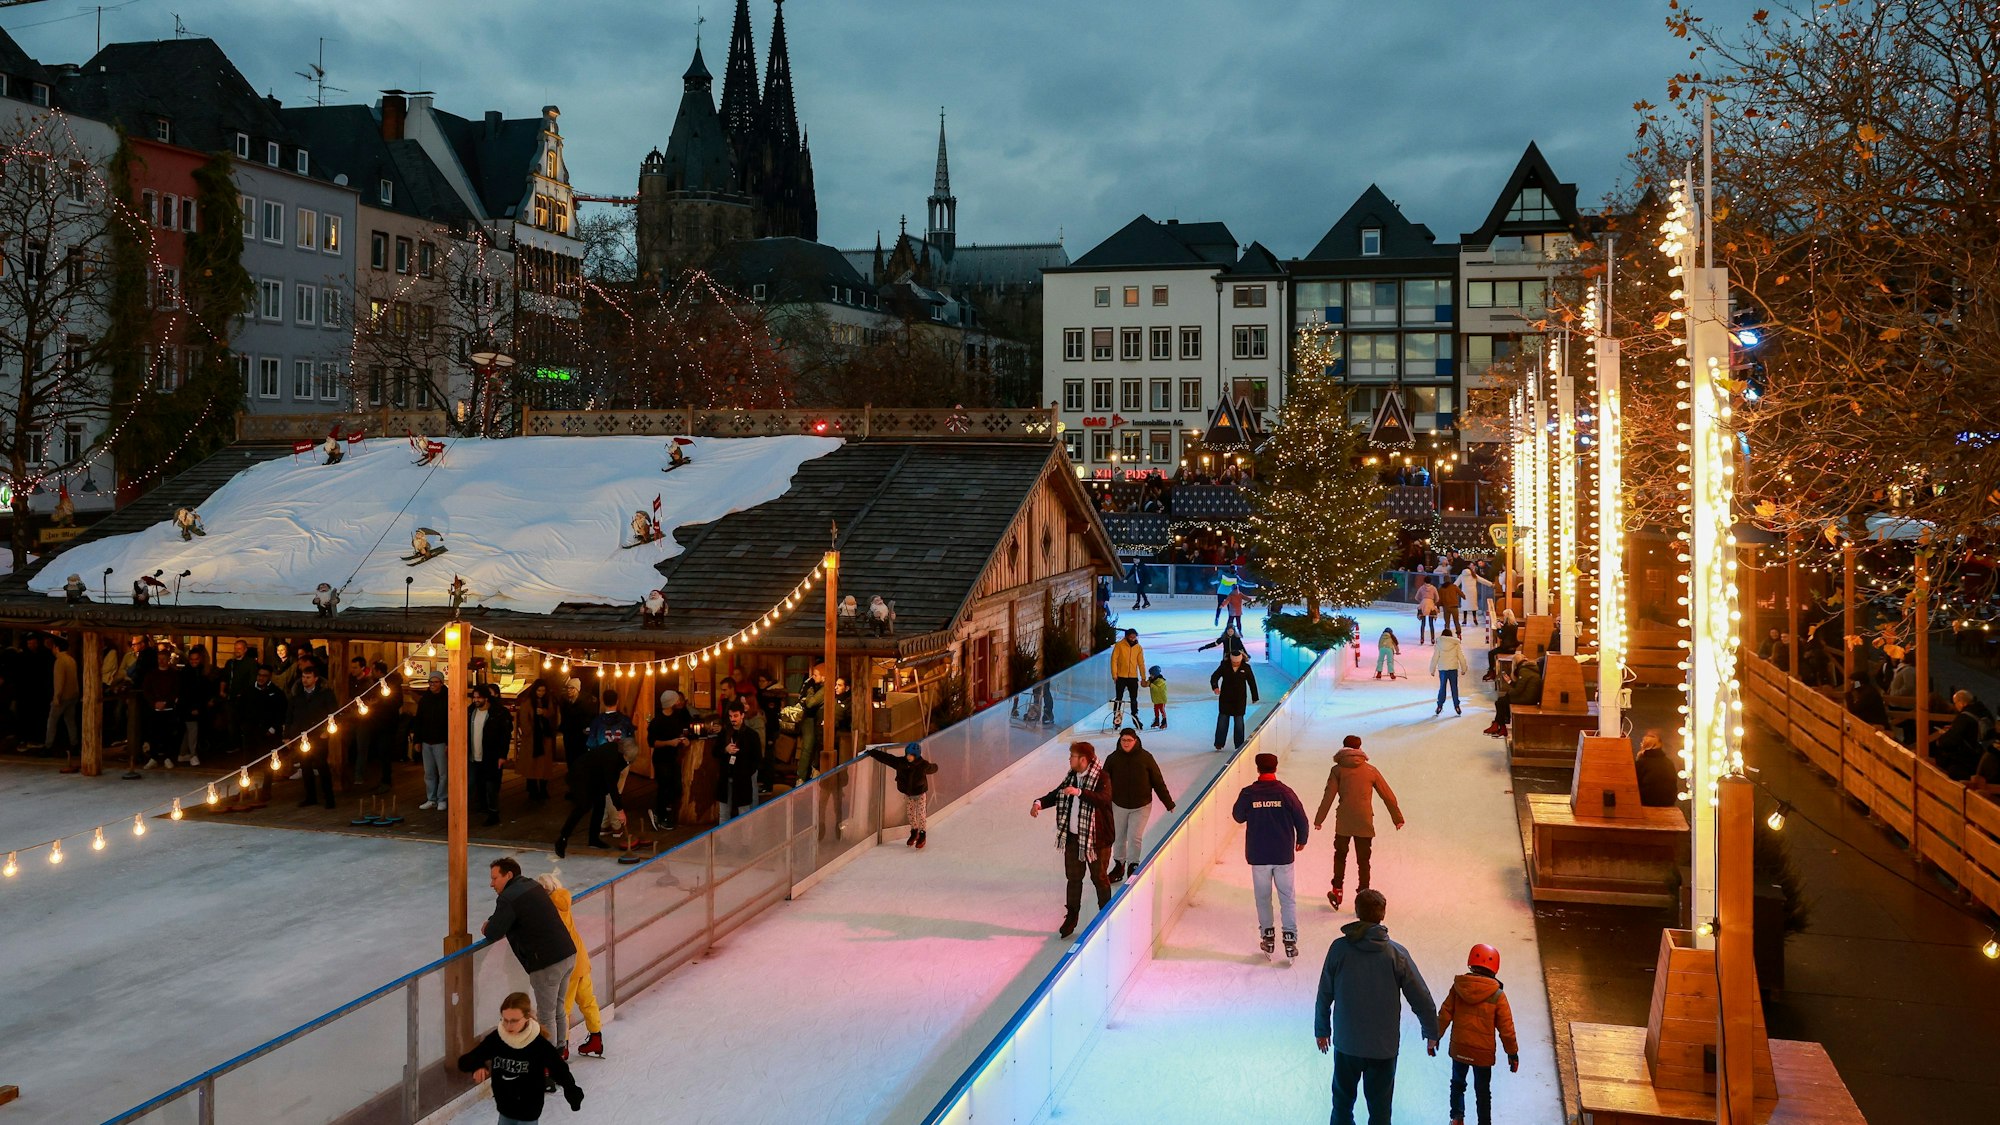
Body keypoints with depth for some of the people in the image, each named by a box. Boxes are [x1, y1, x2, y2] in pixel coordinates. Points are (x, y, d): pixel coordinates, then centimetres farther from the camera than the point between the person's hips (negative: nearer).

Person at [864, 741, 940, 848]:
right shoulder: (900, 762, -20)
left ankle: (922, 835, 19)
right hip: (907, 794, 3)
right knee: (910, 813, 13)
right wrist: (872, 753, -16)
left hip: (920, 794, -3)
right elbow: (886, 757, -16)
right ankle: (914, 832, 35)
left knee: (921, 814, 0)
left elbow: (933, 768, 1)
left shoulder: (923, 765, -25)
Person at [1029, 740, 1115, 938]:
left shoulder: (1101, 777, -17)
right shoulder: (1071, 776, 5)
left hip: (1096, 838, -6)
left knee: (1099, 878, 9)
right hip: (1072, 837, 6)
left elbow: (1104, 798, -33)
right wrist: (1040, 803, -7)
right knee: (1073, 878, 15)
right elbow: (1056, 794, 12)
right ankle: (1071, 918, 27)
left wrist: (1079, 792, -43)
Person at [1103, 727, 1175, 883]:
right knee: (1119, 837, 13)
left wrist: (1168, 803, 0)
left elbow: (1158, 782, -5)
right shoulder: (1113, 758, -9)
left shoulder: (1145, 757, -11)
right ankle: (1119, 866, 31)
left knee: (1135, 837, -5)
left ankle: (1133, 866, 15)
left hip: (1141, 806, -2)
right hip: (1118, 805, 2)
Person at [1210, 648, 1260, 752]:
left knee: (1239, 720, 4)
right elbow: (1214, 676, -10)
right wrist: (1215, 687, -30)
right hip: (1225, 698, 0)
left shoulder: (1246, 668, -5)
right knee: (1222, 719, 2)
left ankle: (1239, 745, 10)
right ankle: (1219, 743, 9)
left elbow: (1252, 682, 4)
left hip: (1240, 699, 0)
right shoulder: (1224, 666, -7)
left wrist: (1255, 697, 8)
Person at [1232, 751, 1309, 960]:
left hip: (1258, 856, 0)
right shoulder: (1285, 792, -8)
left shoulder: (1248, 793, -8)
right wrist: (1301, 840, 15)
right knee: (1287, 898, 8)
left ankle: (1267, 937, 17)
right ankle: (1290, 939, 1)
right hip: (1283, 855, 0)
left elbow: (1238, 817, 6)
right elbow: (1301, 818, -2)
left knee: (1262, 897, 14)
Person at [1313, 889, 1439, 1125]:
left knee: (1342, 1102, 20)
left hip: (1346, 1043, 1)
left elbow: (1324, 994, -3)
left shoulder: (1339, 948, -10)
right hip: (1384, 1047, -1)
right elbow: (1421, 999, -5)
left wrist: (1321, 1029, 11)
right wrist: (1431, 1032, 11)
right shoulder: (1396, 954, -11)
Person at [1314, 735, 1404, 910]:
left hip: (1343, 823, -1)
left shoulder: (1338, 770, 0)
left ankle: (1337, 890, 16)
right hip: (1365, 823, 1)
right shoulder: (1371, 770, 4)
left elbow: (1328, 796, -7)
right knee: (1363, 860, 10)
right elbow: (1388, 796, 8)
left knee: (1340, 855, 19)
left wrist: (1319, 819, -3)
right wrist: (1397, 818, 17)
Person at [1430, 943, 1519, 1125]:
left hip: (1458, 1048, 2)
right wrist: (1513, 1053, 4)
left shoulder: (1458, 987, -9)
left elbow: (1444, 1015, -3)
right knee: (1483, 1092, 14)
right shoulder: (1497, 995, -14)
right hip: (1483, 1052, -2)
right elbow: (1506, 1029, -9)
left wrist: (1434, 1038, 8)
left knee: (1457, 1084, 23)